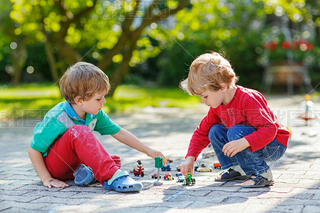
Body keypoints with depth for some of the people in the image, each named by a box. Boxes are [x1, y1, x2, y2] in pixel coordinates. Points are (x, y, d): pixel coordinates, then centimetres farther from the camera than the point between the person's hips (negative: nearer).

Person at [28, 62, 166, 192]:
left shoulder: (95, 114, -5)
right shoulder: (57, 120, -26)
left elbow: (120, 133, 2)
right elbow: (33, 150, -18)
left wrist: (148, 150, 2)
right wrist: (46, 179, -19)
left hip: (72, 163, 8)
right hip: (51, 165, -8)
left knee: (114, 160, -6)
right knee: (79, 132, -35)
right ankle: (111, 176, -42)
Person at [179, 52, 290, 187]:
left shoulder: (248, 99, -28)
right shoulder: (217, 107, -2)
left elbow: (269, 129, -34)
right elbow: (202, 132, 7)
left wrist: (244, 143, -48)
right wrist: (190, 158, -2)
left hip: (275, 146, -8)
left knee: (236, 131, -31)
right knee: (215, 131, -4)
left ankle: (262, 175, -20)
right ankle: (237, 169, 5)